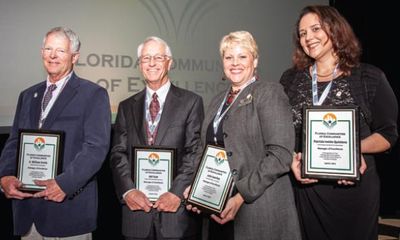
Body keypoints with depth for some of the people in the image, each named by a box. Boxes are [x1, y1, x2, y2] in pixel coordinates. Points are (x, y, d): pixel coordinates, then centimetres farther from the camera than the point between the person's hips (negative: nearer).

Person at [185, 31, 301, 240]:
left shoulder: (269, 92, -5)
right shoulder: (218, 101, 14)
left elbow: (280, 155, -15)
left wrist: (241, 196, -19)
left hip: (259, 211, -5)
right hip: (220, 209, 6)